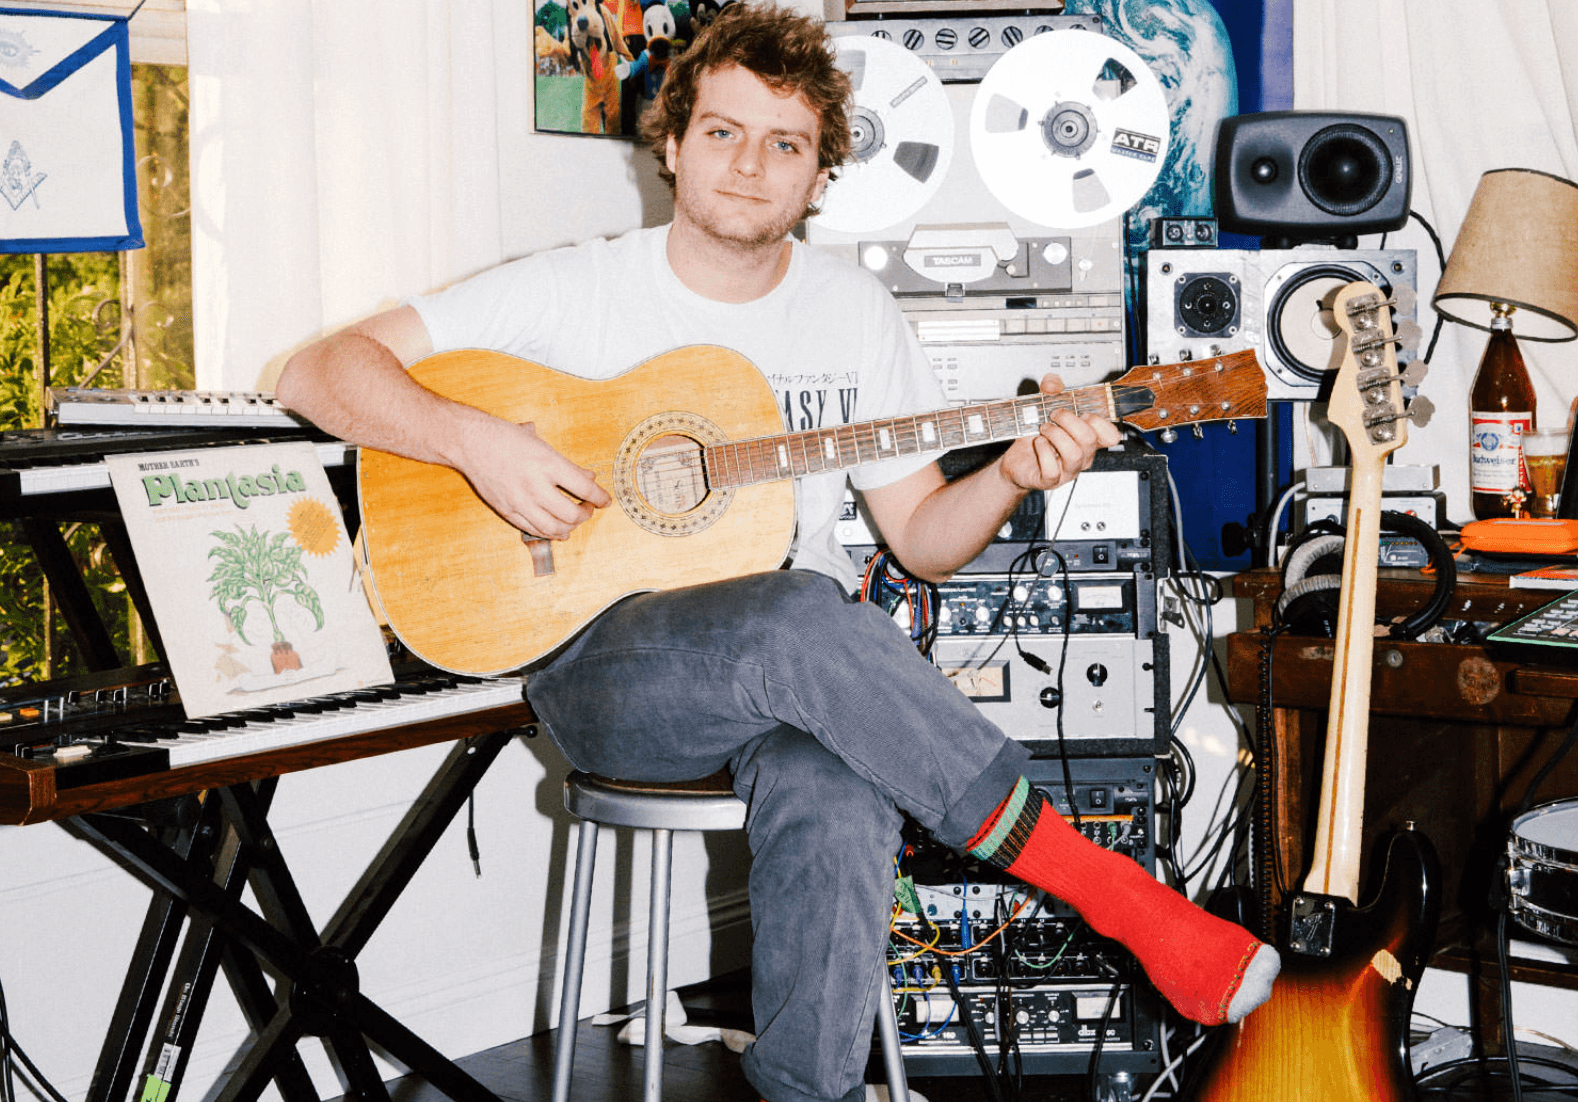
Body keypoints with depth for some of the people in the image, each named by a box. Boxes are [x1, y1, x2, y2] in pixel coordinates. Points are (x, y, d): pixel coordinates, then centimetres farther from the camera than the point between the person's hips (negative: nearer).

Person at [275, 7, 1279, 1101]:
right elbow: (321, 371, -3)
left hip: (803, 673, 3)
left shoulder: (856, 313, 11)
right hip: (600, 661, -2)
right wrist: (475, 440, -19)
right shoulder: (573, 291, 1)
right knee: (802, 619, -37)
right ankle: (1116, 895, -27)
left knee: (840, 797, -36)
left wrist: (1010, 476, -6)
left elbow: (922, 538, 14)